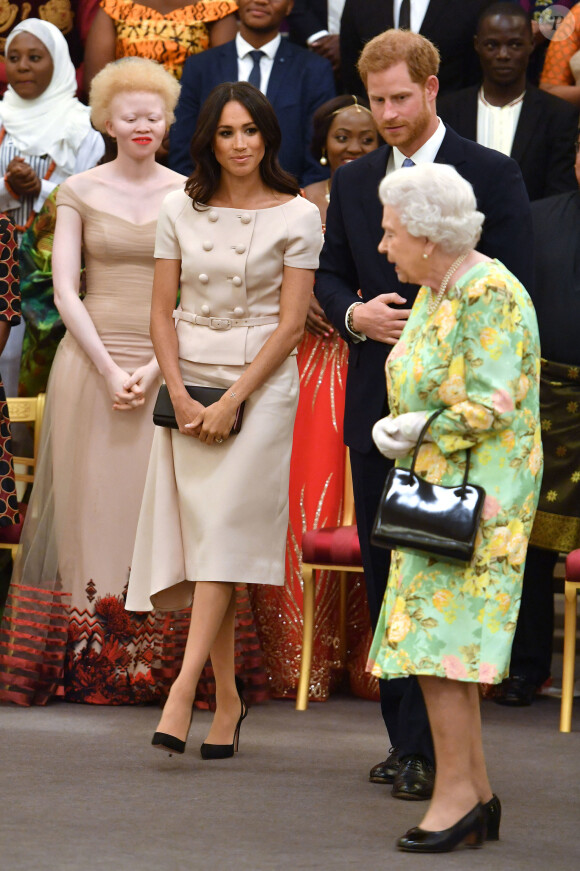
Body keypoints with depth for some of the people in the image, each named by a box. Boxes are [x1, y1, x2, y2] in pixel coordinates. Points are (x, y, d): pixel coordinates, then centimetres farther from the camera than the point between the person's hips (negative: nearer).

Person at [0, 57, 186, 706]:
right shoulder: (80, 192, 5)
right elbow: (65, 293, 1)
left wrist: (152, 372, -10)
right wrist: (109, 370, -9)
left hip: (166, 371, 0)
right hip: (90, 362, 0)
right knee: (89, 503, -1)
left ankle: (152, 665, 1)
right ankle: (87, 662, 3)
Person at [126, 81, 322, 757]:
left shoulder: (297, 216, -1)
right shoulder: (181, 211, 8)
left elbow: (290, 324, -6)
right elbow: (162, 314, 8)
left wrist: (231, 402, -12)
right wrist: (180, 396, -6)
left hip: (262, 383, -3)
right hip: (189, 384, 3)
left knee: (225, 532, -14)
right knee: (199, 535, -1)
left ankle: (183, 687, -21)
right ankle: (227, 699, 5)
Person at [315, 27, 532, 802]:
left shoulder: (491, 175, -2)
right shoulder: (353, 183, 13)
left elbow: (511, 289, -5)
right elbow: (329, 275, 15)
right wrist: (356, 315, -6)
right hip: (375, 406, 5)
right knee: (383, 575, 8)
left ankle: (429, 749, -5)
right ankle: (407, 739, 15)